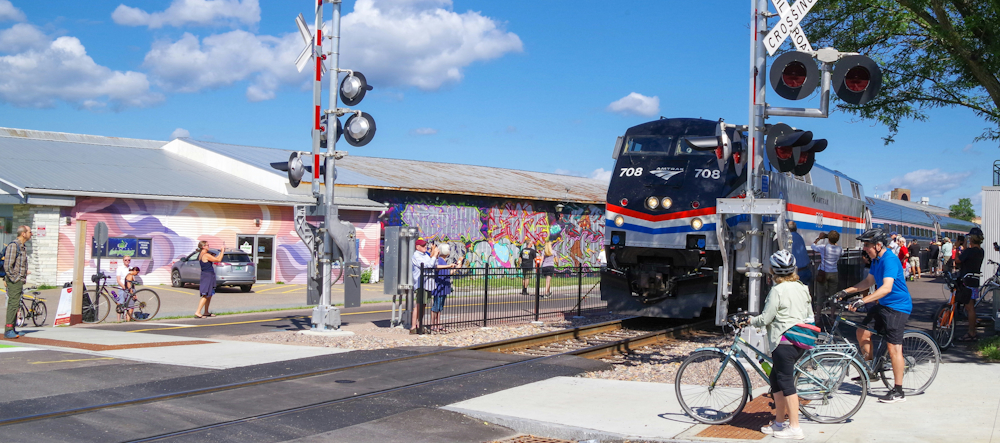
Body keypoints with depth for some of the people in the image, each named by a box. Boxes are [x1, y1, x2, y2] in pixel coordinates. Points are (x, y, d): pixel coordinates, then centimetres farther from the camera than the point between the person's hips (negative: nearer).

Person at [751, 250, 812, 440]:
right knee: (775, 378, 17)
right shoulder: (802, 288, 10)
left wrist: (750, 320, 5)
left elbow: (765, 318, -13)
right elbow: (810, 315, 16)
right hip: (800, 341, 9)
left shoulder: (777, 290, -14)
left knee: (786, 383, -4)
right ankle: (779, 422, 21)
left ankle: (794, 428, -4)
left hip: (784, 342, -9)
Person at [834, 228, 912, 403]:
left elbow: (886, 288, -33)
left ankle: (898, 392, -3)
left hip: (897, 307, -10)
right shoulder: (876, 259, 9)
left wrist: (862, 301, -39)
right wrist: (846, 292, 9)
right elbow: (868, 282, 19)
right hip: (883, 304, 10)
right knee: (862, 331, 8)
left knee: (894, 347, -8)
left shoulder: (890, 260, -22)